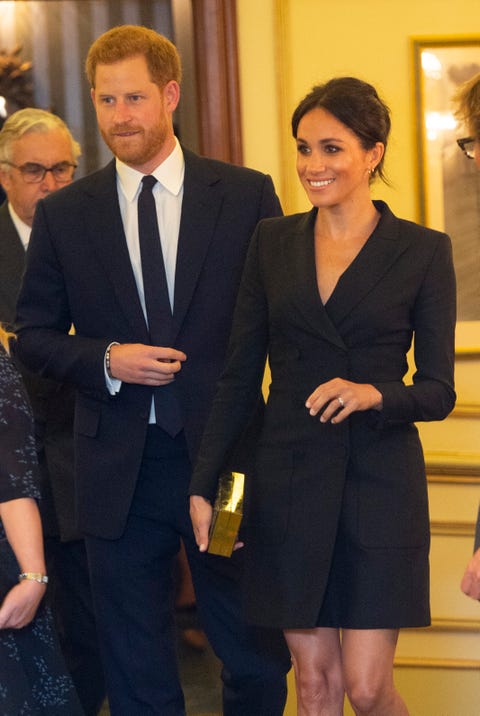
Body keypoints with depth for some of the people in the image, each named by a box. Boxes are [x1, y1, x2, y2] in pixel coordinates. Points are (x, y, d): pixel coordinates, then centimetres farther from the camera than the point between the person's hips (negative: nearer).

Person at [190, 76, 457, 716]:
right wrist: (204, 484, 4)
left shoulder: (423, 251, -1)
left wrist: (374, 394, -22)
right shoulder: (273, 241, 7)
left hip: (380, 478, -2)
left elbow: (438, 391, -2)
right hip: (290, 481, 3)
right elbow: (240, 374, 9)